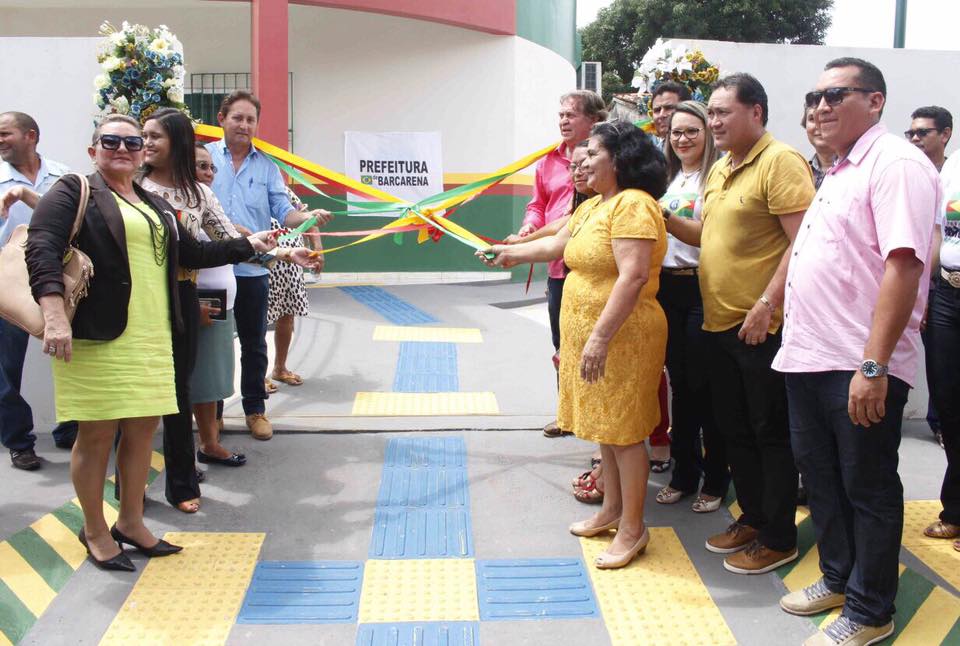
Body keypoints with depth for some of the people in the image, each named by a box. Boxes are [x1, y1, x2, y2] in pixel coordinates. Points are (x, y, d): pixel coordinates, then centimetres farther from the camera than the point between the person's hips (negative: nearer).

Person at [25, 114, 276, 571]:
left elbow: (192, 254, 27)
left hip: (152, 338, 7)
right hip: (97, 338, -7)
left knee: (143, 428, 11)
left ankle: (130, 521, 28)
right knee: (97, 434, 1)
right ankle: (94, 530, 19)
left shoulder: (156, 206, 21)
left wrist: (248, 244, 23)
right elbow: (41, 248, -13)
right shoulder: (74, 192, -1)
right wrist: (54, 314, -26)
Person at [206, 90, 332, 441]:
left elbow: (283, 212, 2)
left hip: (253, 269, 2)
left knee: (254, 343, 11)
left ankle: (255, 408, 26)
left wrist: (310, 216, -19)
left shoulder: (267, 166, 8)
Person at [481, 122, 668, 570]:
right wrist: (510, 252, 37)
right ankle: (612, 509, 32)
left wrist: (600, 337, -29)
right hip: (588, 334, 9)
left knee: (623, 432, -1)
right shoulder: (592, 206, 13)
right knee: (605, 427, 18)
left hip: (622, 337, -9)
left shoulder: (633, 205, -18)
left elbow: (632, 277, -26)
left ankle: (633, 529, 11)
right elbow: (556, 246, 28)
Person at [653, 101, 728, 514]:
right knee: (679, 382, 13)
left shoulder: (715, 177, -7)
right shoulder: (668, 179, 16)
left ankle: (716, 480, 14)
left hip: (702, 288, -7)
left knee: (704, 385, 0)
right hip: (668, 288, 7)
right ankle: (684, 472, 24)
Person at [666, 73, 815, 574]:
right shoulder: (720, 170, 14)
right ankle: (753, 517, 32)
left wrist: (766, 305, -24)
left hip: (762, 326, -9)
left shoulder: (780, 162, -13)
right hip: (720, 324, 9)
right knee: (734, 428, 16)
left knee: (771, 433, 3)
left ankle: (779, 538, 15)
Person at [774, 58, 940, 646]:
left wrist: (874, 365, -27)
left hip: (861, 368, -9)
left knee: (868, 489, 5)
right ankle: (838, 578, 37)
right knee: (822, 477, 19)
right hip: (809, 357, 9)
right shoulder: (841, 171, 16)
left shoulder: (896, 165, -14)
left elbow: (904, 264, -24)